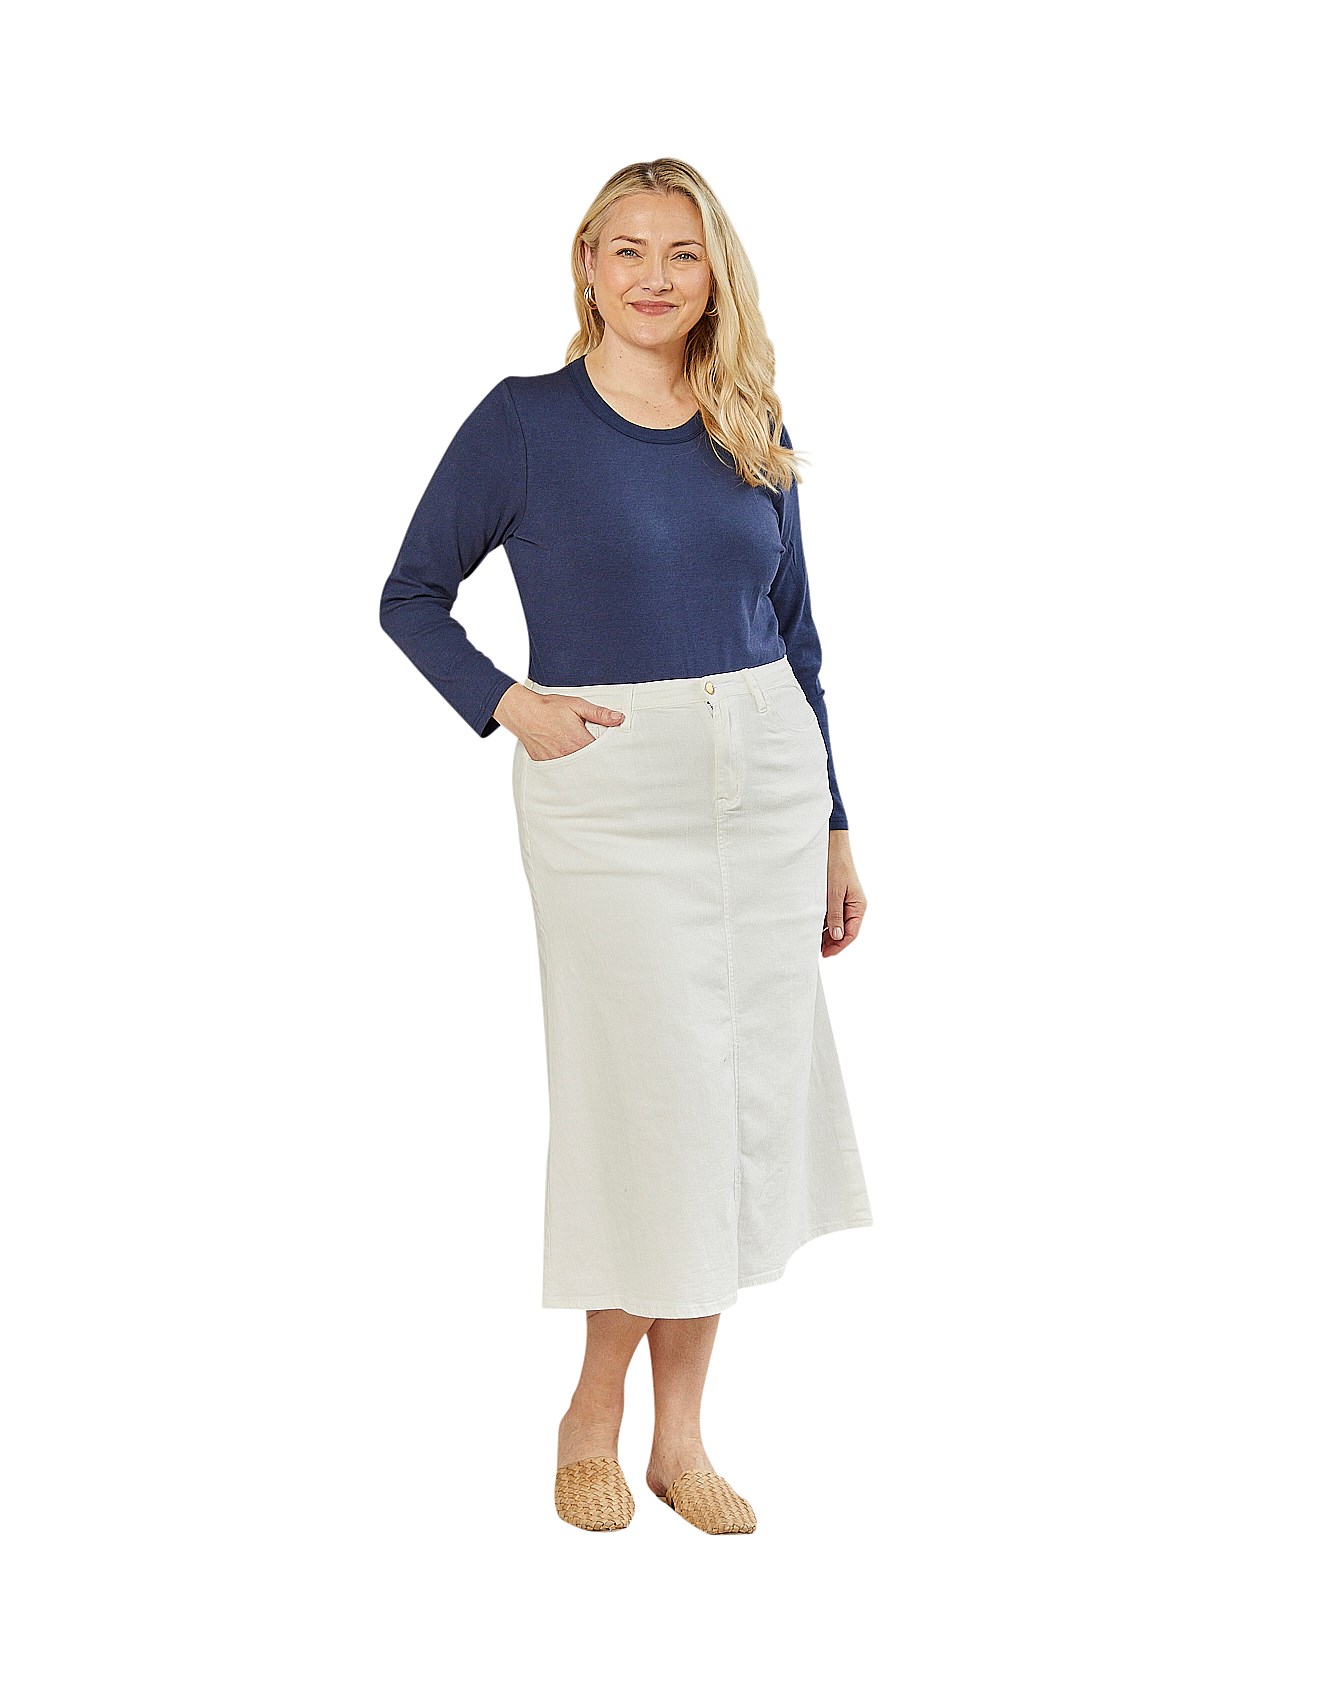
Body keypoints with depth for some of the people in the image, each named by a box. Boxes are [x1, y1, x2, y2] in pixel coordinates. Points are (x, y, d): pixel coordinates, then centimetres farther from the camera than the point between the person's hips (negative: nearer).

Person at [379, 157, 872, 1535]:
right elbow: (411, 597, 4)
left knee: (743, 1098, 6)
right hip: (611, 793, -4)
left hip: (768, 785, 5)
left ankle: (676, 1433, 20)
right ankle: (597, 1409, 20)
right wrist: (507, 705, -13)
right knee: (655, 1095, -3)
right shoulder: (526, 422, -3)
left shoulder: (754, 432, 9)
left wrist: (834, 829, 13)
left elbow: (794, 637, 14)